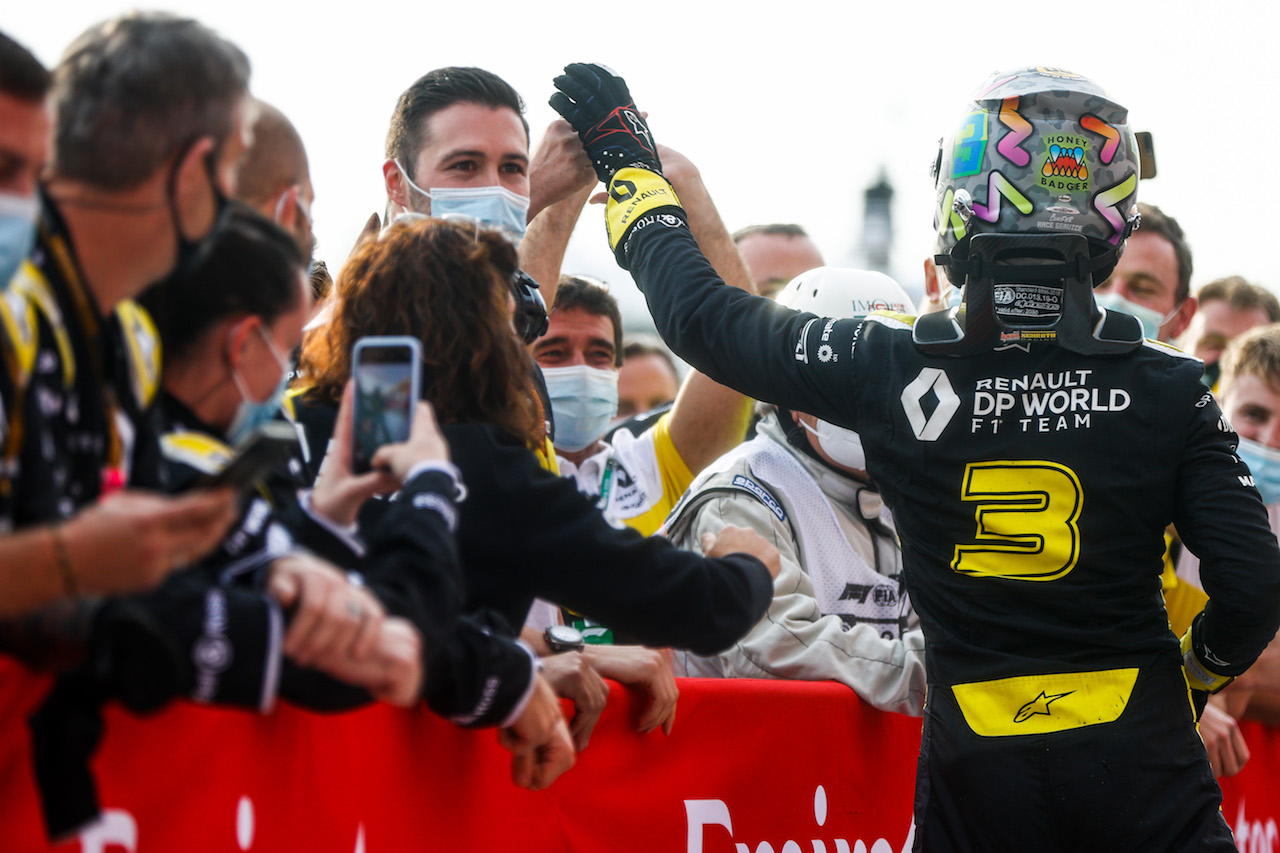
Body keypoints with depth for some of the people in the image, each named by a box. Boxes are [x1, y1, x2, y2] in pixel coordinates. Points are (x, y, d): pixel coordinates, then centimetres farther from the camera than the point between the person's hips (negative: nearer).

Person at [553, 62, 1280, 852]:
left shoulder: (892, 371, -8)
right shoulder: (1167, 390, -9)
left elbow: (704, 315, 3)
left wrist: (627, 163, 16)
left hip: (979, 767, 1)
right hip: (1137, 757, -1)